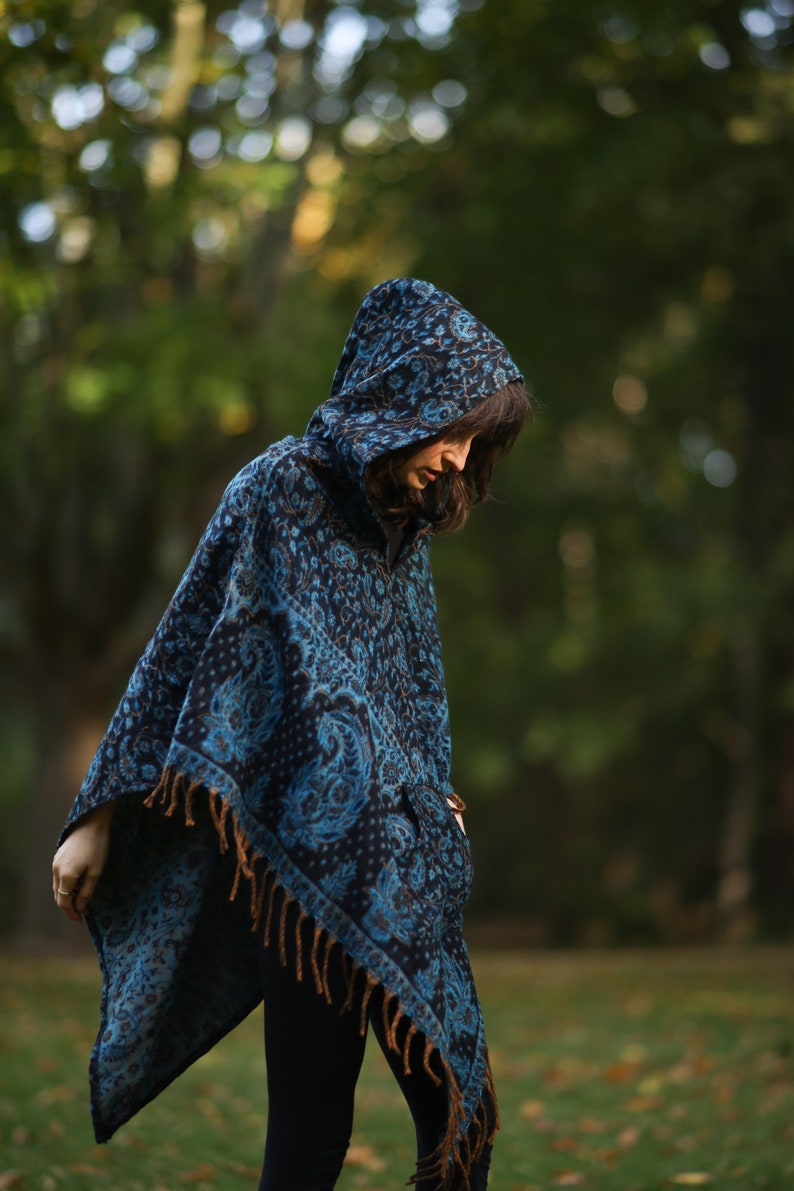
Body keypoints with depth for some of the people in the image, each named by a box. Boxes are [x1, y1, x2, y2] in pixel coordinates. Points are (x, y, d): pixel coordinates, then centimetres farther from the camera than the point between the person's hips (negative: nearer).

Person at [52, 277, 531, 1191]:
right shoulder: (279, 492, -6)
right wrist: (102, 816, -7)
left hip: (405, 872, 8)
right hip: (312, 869, -7)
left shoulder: (401, 520, 15)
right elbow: (186, 648, -6)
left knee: (461, 1117, 4)